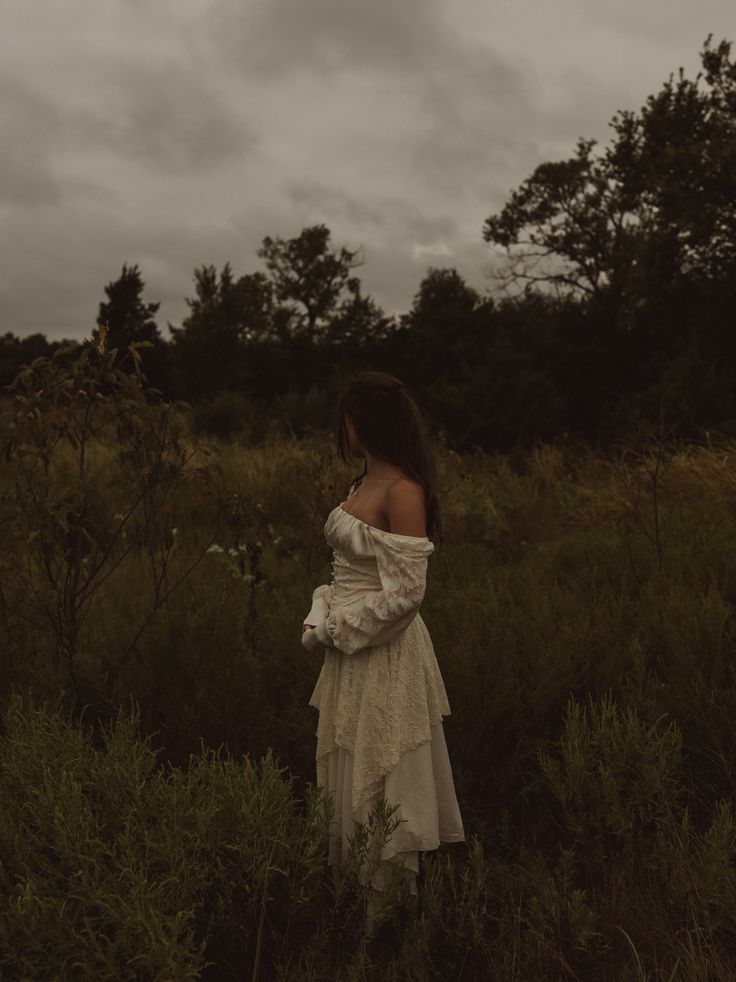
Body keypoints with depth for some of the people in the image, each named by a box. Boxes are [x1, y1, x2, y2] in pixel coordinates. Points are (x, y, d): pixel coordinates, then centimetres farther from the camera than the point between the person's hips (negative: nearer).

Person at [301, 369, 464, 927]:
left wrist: (336, 629, -14)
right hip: (352, 655, 9)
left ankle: (386, 915, 23)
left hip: (385, 657, -9)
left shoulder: (402, 492, -19)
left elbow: (405, 593, -22)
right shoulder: (364, 484, 9)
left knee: (379, 784, 5)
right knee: (348, 777, 20)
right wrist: (324, 617, 2)